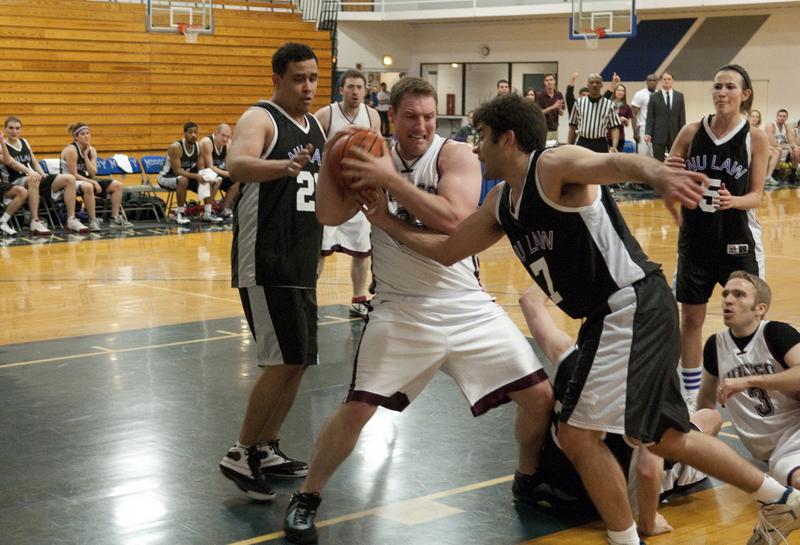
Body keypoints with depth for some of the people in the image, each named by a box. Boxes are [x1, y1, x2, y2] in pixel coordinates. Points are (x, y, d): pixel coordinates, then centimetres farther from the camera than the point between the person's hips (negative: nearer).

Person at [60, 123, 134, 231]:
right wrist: (93, 182, -22)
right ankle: (92, 221, -33)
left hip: (86, 180, 8)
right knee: (88, 187, -43)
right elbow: (74, 175, -19)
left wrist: (86, 155, -12)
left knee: (117, 185, -3)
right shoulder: (71, 150, -17)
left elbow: (92, 174, -6)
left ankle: (115, 219, -4)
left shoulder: (91, 150, 4)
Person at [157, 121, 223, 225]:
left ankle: (207, 212, -7)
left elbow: (200, 168, 1)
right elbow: (177, 171, -29)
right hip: (166, 177, -7)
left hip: (187, 175, 7)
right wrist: (196, 176, -38)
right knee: (183, 180, -37)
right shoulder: (175, 147, -25)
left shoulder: (199, 146, -5)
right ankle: (180, 213, -23)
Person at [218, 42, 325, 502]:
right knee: (284, 360, -12)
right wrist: (286, 165, -51)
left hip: (301, 263, 9)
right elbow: (238, 164, -32)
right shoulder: (260, 119, -11)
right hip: (265, 263, -8)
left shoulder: (317, 127, 13)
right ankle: (241, 455, 1)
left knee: (297, 362, 12)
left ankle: (267, 450, 25)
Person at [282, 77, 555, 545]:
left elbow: (454, 217, -26)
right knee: (356, 409, -9)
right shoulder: (374, 158, 0)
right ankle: (306, 499, 11)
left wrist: (391, 179, -26)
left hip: (468, 306, 0)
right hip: (402, 309, 0)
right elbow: (330, 216, -9)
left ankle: (530, 479, 28)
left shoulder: (456, 155, -9)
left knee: (540, 396, 0)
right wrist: (330, 158, -19)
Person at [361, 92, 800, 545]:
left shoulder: (554, 164, -14)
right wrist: (388, 224, 19)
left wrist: (655, 174, -57)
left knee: (579, 434, -10)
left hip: (634, 308, -10)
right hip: (609, 317, 10)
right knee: (665, 438, 18)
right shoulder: (501, 203, 13)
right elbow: (447, 250, 24)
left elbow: (616, 164, -35)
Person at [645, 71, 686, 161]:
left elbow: (682, 117, 6)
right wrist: (647, 133, -9)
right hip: (659, 136, -1)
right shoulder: (654, 97, 5)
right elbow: (650, 117, 1)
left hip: (675, 136, 1)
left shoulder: (679, 96, 9)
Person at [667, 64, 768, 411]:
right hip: (695, 239, 2)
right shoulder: (692, 132, -1)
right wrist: (670, 172, -17)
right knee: (690, 318, 9)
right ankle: (691, 395, 21)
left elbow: (756, 195, -5)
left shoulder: (755, 138, -6)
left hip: (738, 241, -2)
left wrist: (733, 201, -26)